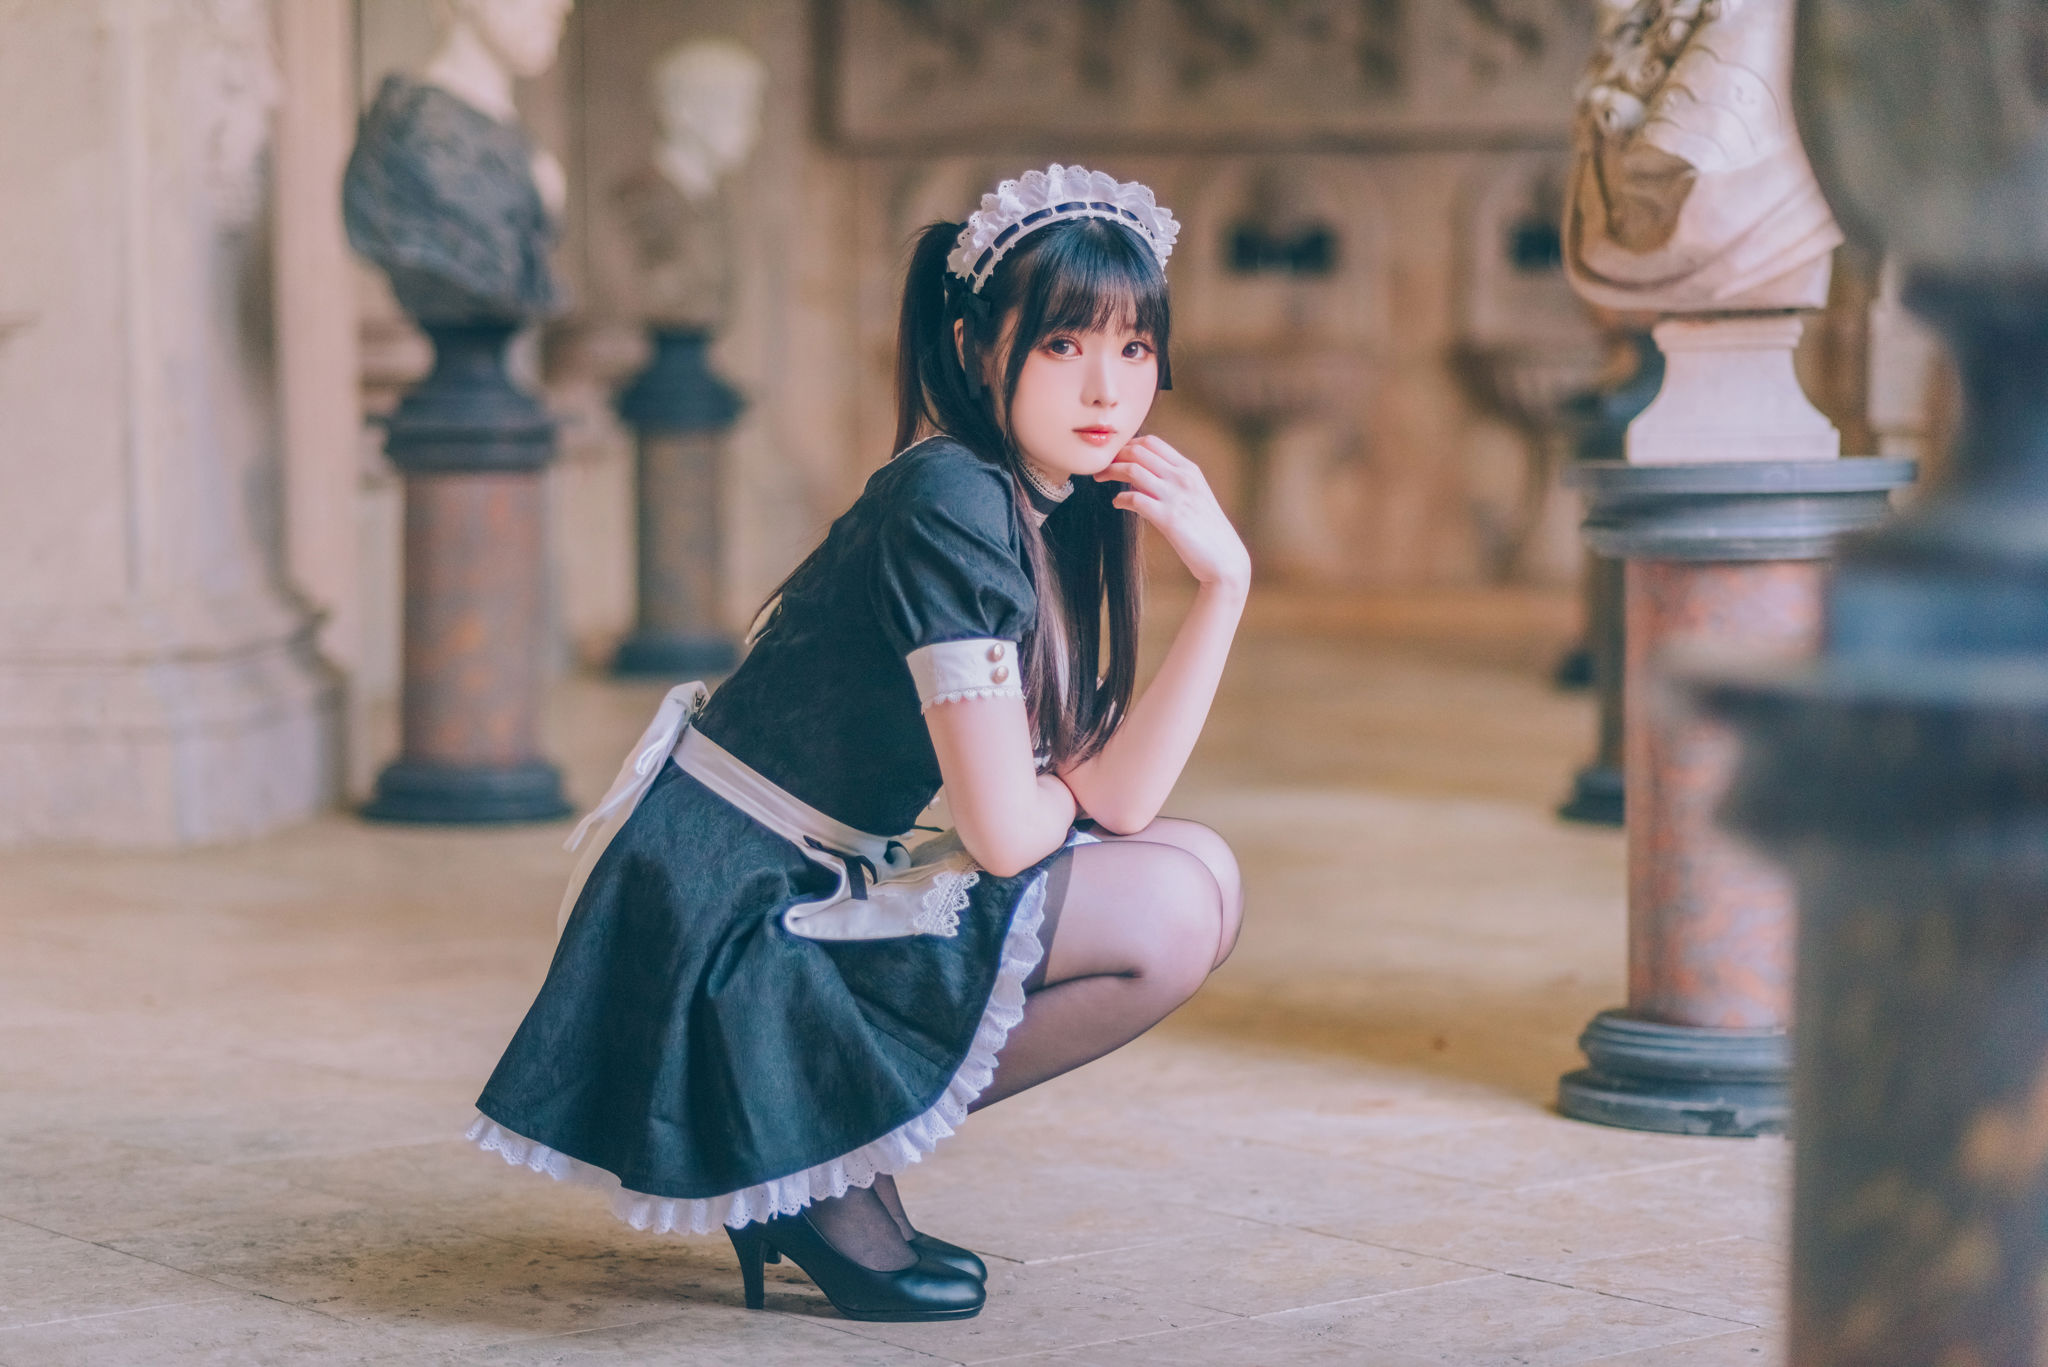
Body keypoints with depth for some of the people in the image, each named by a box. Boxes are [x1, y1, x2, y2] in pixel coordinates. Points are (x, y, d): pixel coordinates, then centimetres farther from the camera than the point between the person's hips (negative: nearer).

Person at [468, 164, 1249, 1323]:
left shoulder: (1059, 512, 9)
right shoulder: (951, 503, -19)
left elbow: (1115, 798, -1)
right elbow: (1004, 828, -21)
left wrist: (1223, 580, -7)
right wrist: (1070, 784, 2)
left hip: (813, 893, 9)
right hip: (729, 925, -9)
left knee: (1196, 876, 8)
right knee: (1171, 909, -15)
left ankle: (835, 1149, 8)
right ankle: (830, 1164, -4)